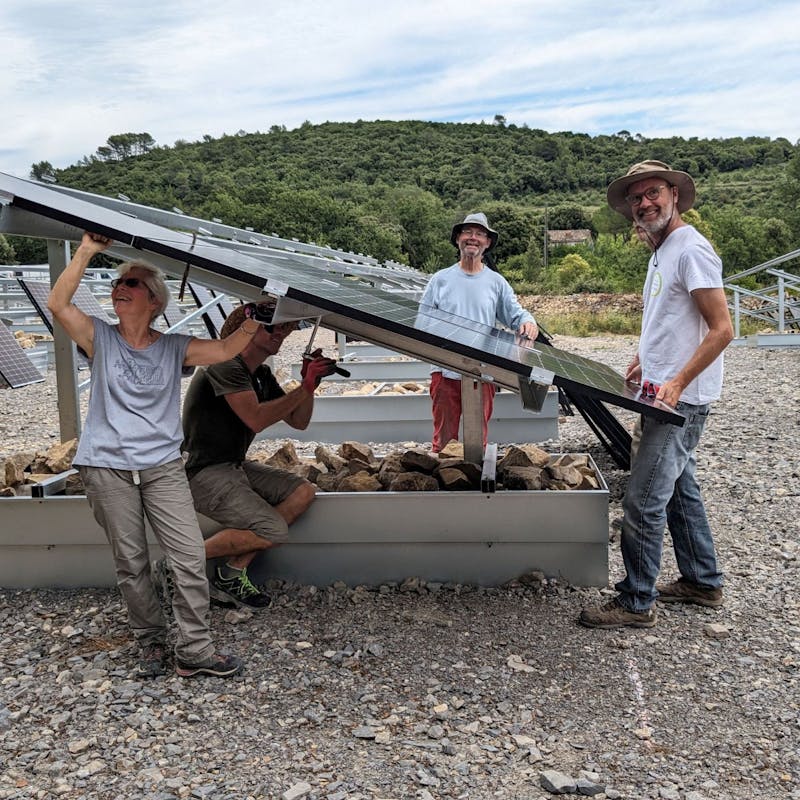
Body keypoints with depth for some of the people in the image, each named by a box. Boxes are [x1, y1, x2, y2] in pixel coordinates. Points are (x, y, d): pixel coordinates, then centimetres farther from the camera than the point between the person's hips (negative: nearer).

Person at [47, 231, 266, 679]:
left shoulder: (174, 348, 8)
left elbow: (225, 350, -2)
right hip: (108, 469, -1)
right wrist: (87, 251, -13)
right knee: (131, 564, 6)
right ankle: (151, 644, 23)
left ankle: (195, 650, 4)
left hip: (163, 468, 1)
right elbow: (58, 304, -12)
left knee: (191, 558, -6)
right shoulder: (100, 339, 3)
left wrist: (254, 323, -17)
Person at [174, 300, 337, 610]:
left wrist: (308, 382, -5)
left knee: (303, 492, -7)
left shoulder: (262, 375, 13)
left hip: (236, 467, 10)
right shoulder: (226, 366, -15)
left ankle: (232, 573, -7)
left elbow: (298, 422, 11)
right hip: (204, 473, -10)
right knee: (273, 531, -22)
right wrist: (306, 387, -25)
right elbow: (256, 419, -27)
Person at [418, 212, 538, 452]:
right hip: (446, 371, -1)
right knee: (444, 438, 3)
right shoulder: (440, 280, 6)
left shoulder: (496, 282, 9)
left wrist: (527, 322, -15)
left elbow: (515, 313, 8)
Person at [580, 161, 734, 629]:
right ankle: (703, 583, 33)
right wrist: (643, 363, 20)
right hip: (661, 393, 10)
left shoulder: (691, 249, -15)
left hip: (681, 399, -10)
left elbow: (722, 330, -21)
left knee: (644, 502, -7)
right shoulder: (660, 253, 15)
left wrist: (677, 383, -27)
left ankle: (637, 603, 5)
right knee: (680, 487, 19)